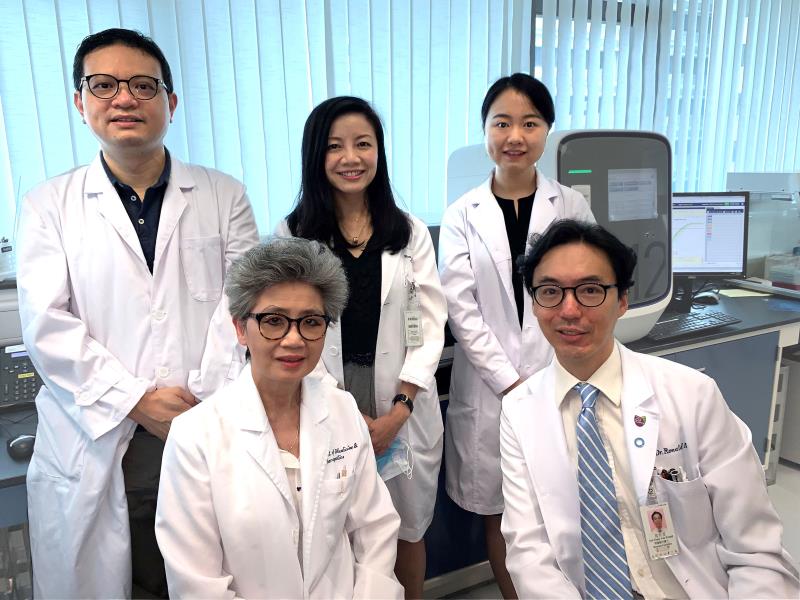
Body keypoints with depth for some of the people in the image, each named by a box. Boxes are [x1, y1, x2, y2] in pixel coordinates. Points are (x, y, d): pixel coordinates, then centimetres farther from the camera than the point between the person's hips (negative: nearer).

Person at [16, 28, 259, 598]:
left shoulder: (224, 196, 7)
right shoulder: (50, 204, 6)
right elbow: (46, 326, -3)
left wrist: (201, 396, -12)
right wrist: (137, 400, -11)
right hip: (96, 442, 1)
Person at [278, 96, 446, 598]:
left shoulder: (411, 233, 4)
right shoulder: (293, 234, 0)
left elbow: (430, 326, 0)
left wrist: (399, 409, -11)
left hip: (403, 406, 1)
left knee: (407, 530, 15)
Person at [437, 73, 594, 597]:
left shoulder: (572, 207, 3)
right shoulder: (462, 216, 0)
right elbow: (462, 312, -4)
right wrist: (511, 382, -9)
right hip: (489, 386, 0)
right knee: (500, 513, 12)